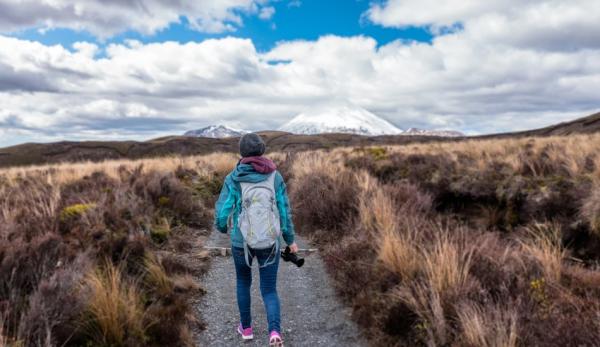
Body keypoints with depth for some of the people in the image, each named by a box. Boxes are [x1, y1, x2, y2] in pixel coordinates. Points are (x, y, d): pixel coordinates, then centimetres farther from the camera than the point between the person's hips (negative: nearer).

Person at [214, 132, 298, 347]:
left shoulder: (233, 178, -8)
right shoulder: (275, 176, -4)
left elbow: (222, 211, -7)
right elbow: (284, 210, -1)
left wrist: (222, 227, 17)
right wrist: (290, 239, 12)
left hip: (241, 241, 0)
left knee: (243, 280, 28)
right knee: (269, 290, 11)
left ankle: (246, 327, 37)